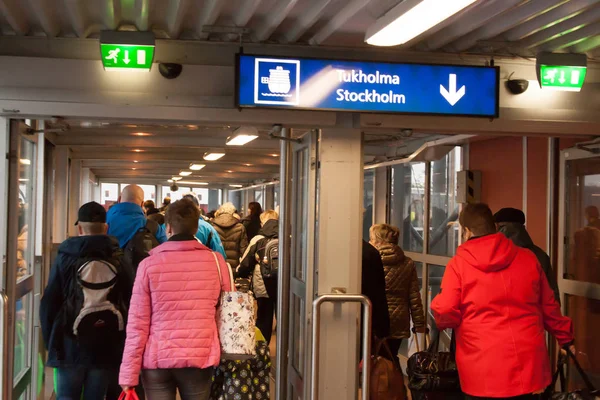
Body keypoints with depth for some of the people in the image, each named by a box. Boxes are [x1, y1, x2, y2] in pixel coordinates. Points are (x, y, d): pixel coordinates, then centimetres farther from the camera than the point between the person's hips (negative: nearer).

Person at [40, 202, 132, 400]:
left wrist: (50, 341, 10)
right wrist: (122, 343, 9)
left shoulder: (65, 258, -1)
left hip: (70, 346, -1)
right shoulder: (118, 260, 0)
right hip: (106, 349, 1)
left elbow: (48, 304, 0)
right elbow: (130, 304, -1)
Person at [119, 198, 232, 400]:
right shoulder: (216, 261, -1)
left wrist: (128, 372, 0)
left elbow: (137, 323, -5)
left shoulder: (149, 264, -5)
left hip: (157, 360, -1)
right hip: (200, 359, 1)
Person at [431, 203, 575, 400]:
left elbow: (445, 313, -11)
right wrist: (566, 337, 29)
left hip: (483, 371, -3)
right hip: (528, 363, 3)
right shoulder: (528, 258, 5)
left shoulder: (459, 263, -5)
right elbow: (548, 306, 13)